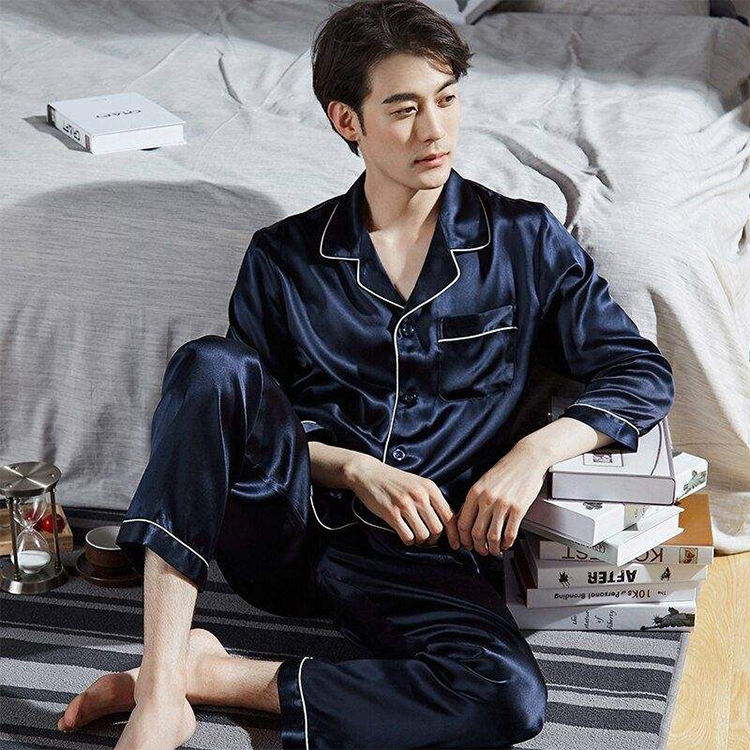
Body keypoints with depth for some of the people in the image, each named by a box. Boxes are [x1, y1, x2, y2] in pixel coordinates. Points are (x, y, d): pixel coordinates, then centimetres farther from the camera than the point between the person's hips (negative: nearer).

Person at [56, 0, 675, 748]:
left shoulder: (525, 240, 9)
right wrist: (354, 468, -10)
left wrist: (537, 449, -10)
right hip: (288, 517, 0)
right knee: (211, 364, -31)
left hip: (415, 553, 0)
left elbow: (643, 373, 7)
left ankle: (213, 673, -21)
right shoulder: (283, 257, 10)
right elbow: (237, 423, 8)